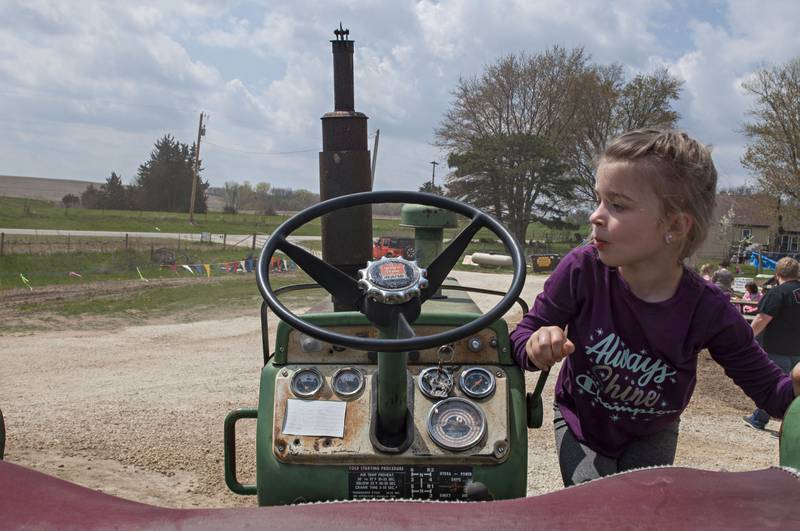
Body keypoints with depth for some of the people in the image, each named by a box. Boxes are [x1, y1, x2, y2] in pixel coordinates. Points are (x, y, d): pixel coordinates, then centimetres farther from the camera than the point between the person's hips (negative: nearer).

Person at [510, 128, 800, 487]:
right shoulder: (582, 271, -27)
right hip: (580, 423, 0)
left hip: (652, 436, 1)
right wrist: (538, 348, -40)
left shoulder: (709, 312, -26)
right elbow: (522, 336, -16)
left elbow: (771, 391, -15)